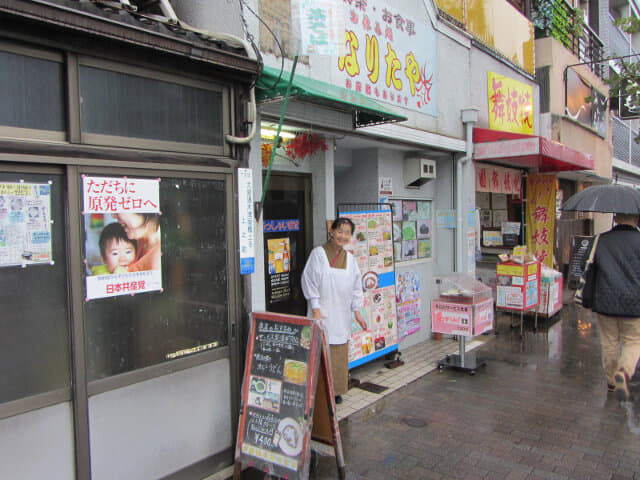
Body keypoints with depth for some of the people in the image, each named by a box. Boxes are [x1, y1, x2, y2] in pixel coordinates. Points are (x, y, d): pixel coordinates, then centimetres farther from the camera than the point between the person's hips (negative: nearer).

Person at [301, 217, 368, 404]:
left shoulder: (350, 259, 9)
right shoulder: (318, 253, -6)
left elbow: (356, 287, 15)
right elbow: (309, 282, -8)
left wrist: (357, 312, 11)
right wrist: (316, 311, -12)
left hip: (341, 315, 5)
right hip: (322, 314, -4)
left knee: (340, 354, 9)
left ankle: (336, 390, 22)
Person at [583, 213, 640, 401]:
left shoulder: (601, 240, 1)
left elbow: (588, 268, 4)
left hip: (605, 302, 2)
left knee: (609, 343, 15)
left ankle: (612, 380, 26)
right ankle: (624, 371, -12)